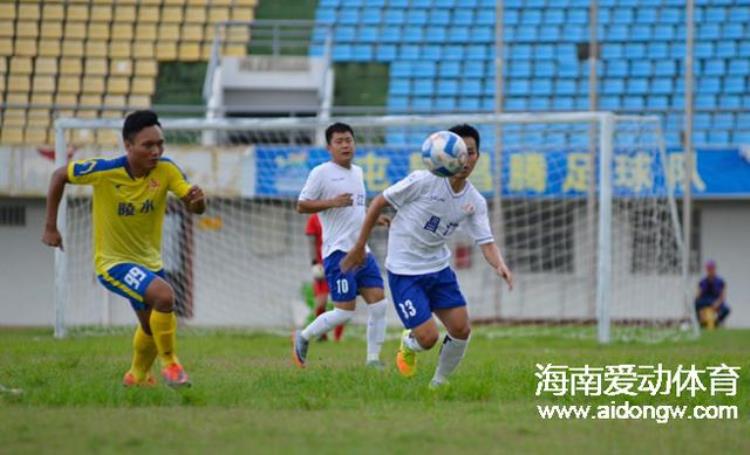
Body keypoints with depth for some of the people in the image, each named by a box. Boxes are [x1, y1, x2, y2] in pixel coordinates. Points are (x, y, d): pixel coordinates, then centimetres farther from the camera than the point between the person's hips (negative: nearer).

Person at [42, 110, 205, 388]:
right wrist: (50, 227, -7)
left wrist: (198, 200, -46)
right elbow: (60, 176, -9)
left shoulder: (166, 170, -16)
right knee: (164, 295, -29)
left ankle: (137, 376, 49)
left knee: (153, 325, 21)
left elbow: (194, 207, -21)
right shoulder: (104, 171, -24)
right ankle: (170, 364, -11)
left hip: (149, 260, 6)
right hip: (113, 261, -6)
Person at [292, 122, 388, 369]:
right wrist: (332, 202, -21)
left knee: (378, 302, -2)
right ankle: (303, 337, 11)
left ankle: (373, 359, 4)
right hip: (339, 252, -7)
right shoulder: (321, 173, -6)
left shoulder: (357, 172, 17)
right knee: (345, 310, -10)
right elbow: (301, 206, -8)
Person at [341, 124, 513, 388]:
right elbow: (379, 202, -9)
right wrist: (359, 247, -5)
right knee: (428, 338, -14)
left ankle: (439, 383, 18)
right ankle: (408, 344, 25)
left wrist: (500, 266, -29)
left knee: (461, 330, -6)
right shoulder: (423, 182, -19)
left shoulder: (475, 202, -3)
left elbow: (486, 243, -6)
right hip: (404, 272, -5)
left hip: (438, 268, 5)